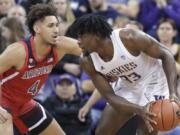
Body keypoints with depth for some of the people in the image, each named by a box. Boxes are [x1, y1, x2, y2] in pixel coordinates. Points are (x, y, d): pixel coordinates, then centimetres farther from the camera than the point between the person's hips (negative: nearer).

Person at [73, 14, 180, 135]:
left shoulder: (129, 38, -33)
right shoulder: (87, 61, -19)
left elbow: (166, 55, -24)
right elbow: (109, 95, -17)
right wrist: (139, 110, -35)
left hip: (153, 82, -5)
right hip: (127, 87, 5)